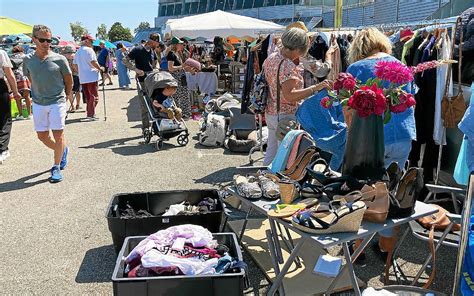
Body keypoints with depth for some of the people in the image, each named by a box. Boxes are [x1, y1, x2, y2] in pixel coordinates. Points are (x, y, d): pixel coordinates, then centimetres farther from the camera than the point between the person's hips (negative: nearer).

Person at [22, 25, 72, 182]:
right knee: (42, 136, 9)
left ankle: (56, 168, 8)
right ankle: (62, 151, 36)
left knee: (58, 135, -2)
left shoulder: (59, 59, -9)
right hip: (38, 104, 4)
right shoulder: (28, 60, 1)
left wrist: (66, 95, 15)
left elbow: (68, 81, 4)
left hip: (57, 102, -4)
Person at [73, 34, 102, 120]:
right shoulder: (89, 50, -10)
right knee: (94, 96, -4)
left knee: (87, 96, 16)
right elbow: (93, 62, -19)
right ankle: (91, 114, -9)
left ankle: (89, 113, 19)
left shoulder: (78, 51, 16)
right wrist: (100, 69, -5)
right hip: (91, 77, -8)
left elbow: (75, 64, 18)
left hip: (82, 78, 8)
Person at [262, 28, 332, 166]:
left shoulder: (271, 57, 5)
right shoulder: (288, 66, -23)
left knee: (271, 153, 20)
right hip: (286, 115, -9)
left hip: (270, 112, 9)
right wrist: (315, 88, -34)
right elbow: (289, 96, -31)